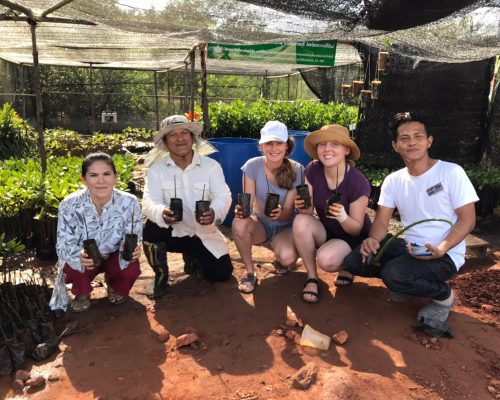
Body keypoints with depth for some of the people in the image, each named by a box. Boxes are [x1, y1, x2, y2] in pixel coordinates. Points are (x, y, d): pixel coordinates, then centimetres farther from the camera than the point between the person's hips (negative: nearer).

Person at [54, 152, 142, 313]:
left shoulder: (129, 202, -23)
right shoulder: (69, 205, -24)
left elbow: (134, 239, -17)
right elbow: (63, 244, -21)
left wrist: (133, 248, -44)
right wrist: (79, 255, -46)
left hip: (114, 256, 1)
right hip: (84, 257, 0)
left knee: (131, 269, -29)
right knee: (72, 264, -33)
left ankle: (115, 287, 12)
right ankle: (82, 293, 6)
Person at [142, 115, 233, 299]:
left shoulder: (211, 165, -7)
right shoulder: (157, 169, -7)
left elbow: (223, 196, -19)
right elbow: (150, 202, -19)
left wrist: (214, 212, -45)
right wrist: (162, 213, -46)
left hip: (204, 233, 1)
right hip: (172, 231, -1)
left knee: (222, 273, -10)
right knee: (150, 229, -32)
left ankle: (193, 257, 26)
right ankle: (161, 274, -1)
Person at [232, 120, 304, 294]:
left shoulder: (296, 170, -17)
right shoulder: (252, 166, -16)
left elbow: (288, 213, -17)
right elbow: (248, 204, -18)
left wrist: (280, 212, -42)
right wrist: (241, 210, -42)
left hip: (285, 227, 0)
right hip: (260, 223, 1)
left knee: (288, 257, -33)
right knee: (239, 223, -35)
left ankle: (280, 260, 9)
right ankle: (250, 273, -11)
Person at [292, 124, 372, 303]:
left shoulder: (358, 182, -25)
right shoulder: (313, 170, -14)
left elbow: (356, 229, -17)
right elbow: (308, 211, -9)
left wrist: (342, 216, -38)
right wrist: (302, 207, -33)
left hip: (352, 238, -3)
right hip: (325, 231, 4)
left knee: (326, 260, -34)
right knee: (300, 222, -29)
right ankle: (312, 277, -9)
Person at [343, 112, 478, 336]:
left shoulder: (451, 172, -9)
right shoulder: (393, 181, 4)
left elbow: (467, 220, -10)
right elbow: (382, 221, 1)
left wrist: (440, 250, -26)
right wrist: (373, 240, -23)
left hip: (444, 255, -5)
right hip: (408, 248, 5)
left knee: (394, 275, -32)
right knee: (354, 260, -12)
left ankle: (443, 296, -1)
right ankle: (407, 283, 9)